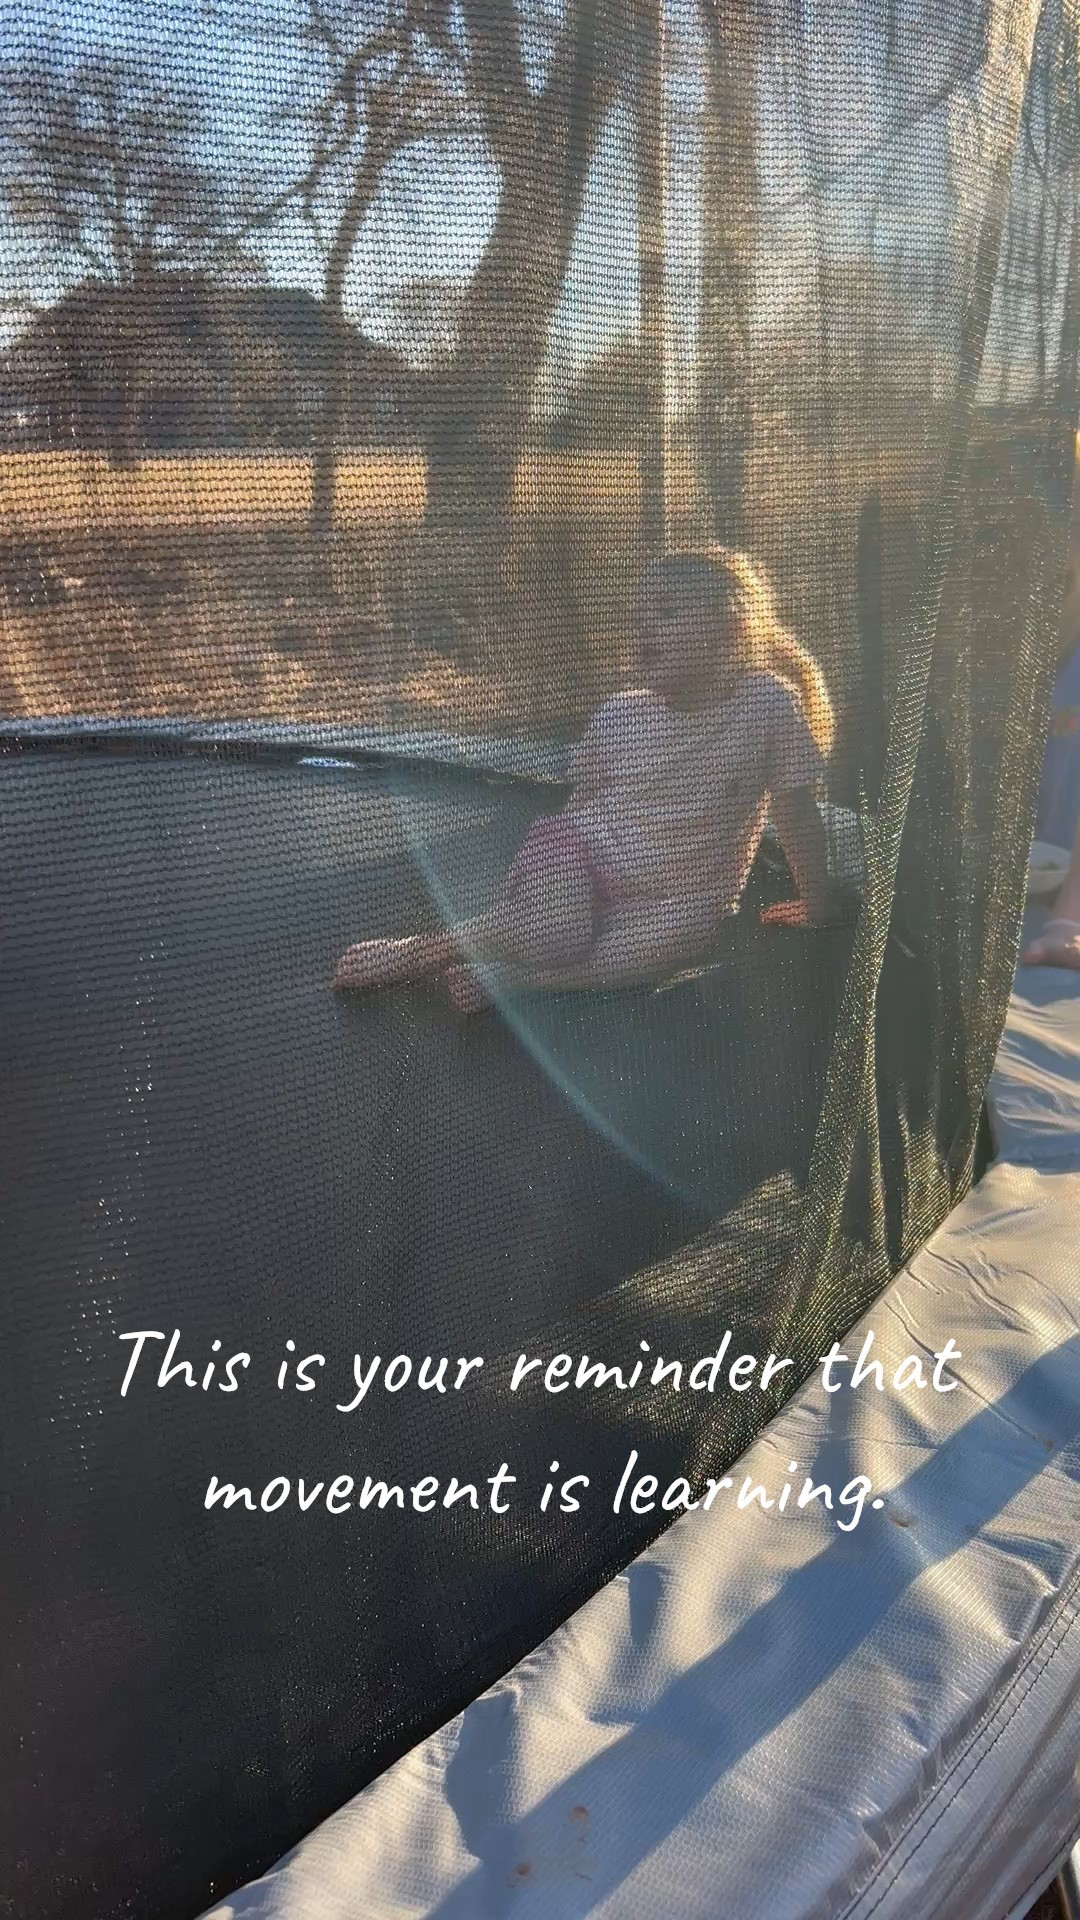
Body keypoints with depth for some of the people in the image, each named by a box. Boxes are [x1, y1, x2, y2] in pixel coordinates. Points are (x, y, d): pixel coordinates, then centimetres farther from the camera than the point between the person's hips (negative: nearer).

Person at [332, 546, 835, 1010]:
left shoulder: (766, 704, -9)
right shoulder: (618, 715, 0)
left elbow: (797, 811, -3)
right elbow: (583, 801, 10)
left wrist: (815, 903, 4)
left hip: (679, 897, -1)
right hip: (587, 860, 2)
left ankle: (494, 974, -31)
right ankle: (426, 948, -13)